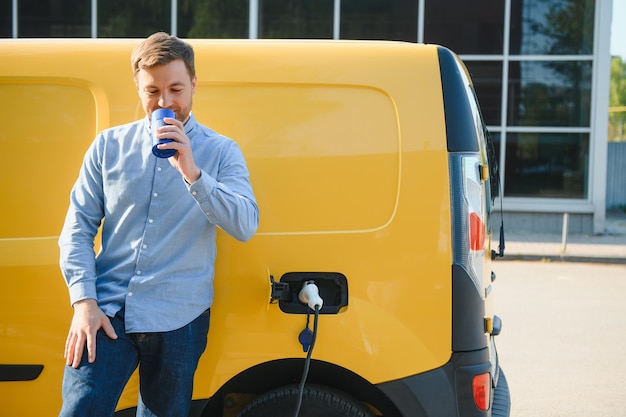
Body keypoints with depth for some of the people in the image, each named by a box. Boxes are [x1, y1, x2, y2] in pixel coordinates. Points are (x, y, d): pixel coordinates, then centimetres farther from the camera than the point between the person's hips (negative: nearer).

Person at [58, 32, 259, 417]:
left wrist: (192, 173, -22)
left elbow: (246, 225, -10)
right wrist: (84, 301, -6)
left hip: (179, 317, 0)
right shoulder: (109, 145, 7)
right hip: (107, 311, 1)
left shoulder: (221, 152, 2)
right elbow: (78, 226, 5)